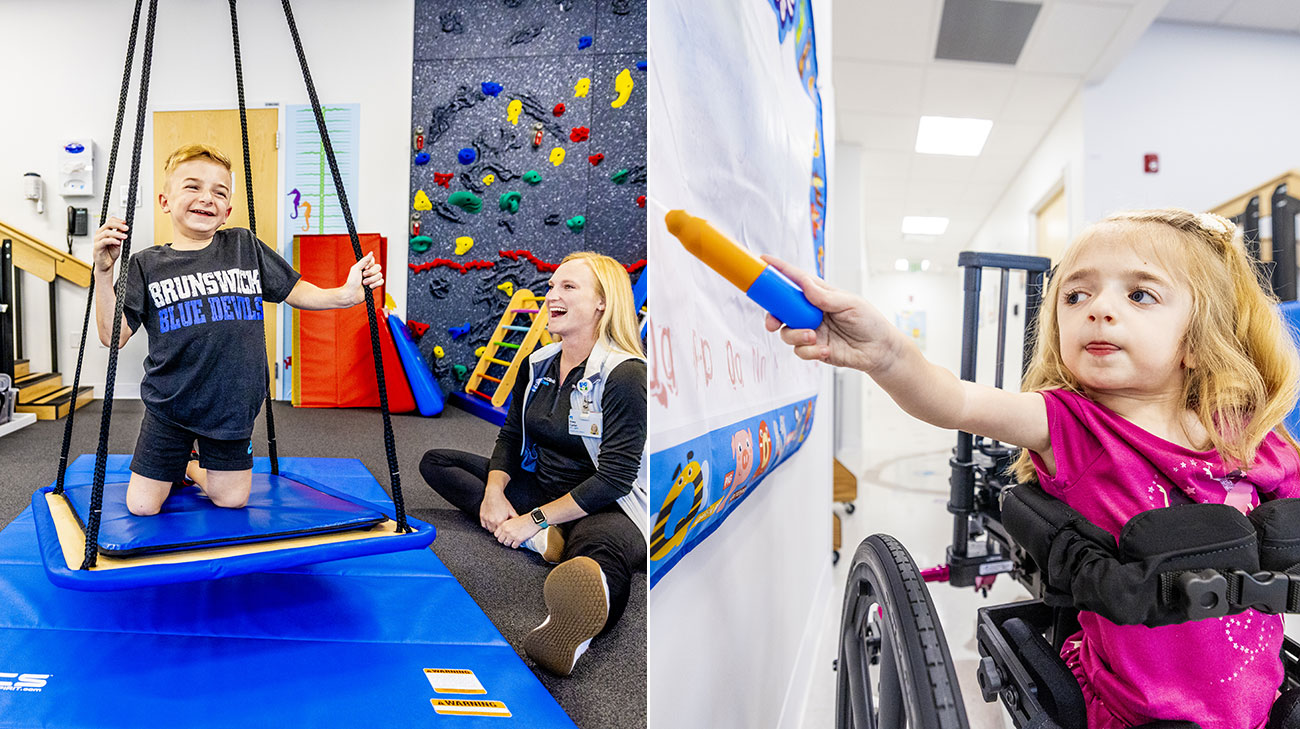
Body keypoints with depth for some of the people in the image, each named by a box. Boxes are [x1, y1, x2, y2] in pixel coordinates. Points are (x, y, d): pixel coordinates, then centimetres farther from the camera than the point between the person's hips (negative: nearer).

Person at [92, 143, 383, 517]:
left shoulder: (245, 246, -2)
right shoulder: (146, 265, -6)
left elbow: (293, 290, 5)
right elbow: (113, 336, -10)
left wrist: (344, 294, -11)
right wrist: (104, 273, -22)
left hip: (231, 405, 1)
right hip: (169, 407, 0)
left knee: (231, 500, 7)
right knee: (141, 508, 6)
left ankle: (193, 466, 37)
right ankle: (176, 465, 37)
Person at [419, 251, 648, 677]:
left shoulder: (625, 375, -18)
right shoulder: (538, 365, 5)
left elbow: (614, 478, -21)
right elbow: (510, 437, 11)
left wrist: (534, 518, -21)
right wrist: (493, 490, -9)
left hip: (606, 510, -8)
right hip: (539, 487, 9)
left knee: (599, 551, -43)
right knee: (435, 463, 6)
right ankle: (540, 541, -17)